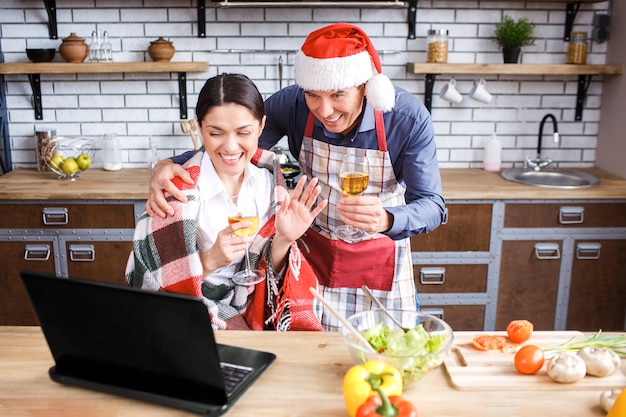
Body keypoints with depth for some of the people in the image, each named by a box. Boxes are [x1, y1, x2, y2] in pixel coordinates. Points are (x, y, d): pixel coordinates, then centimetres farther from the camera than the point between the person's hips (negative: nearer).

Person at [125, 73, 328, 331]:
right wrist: (210, 260, -27)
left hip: (261, 315, 3)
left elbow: (271, 271, 3)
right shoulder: (180, 192, -16)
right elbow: (152, 282, -12)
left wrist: (283, 241, -18)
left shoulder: (268, 174, -3)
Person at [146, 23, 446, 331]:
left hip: (379, 257, -1)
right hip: (313, 251, 1)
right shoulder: (291, 104, -20)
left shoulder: (408, 117, -24)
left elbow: (432, 205, -22)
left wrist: (387, 220, -45)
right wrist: (170, 165, -31)